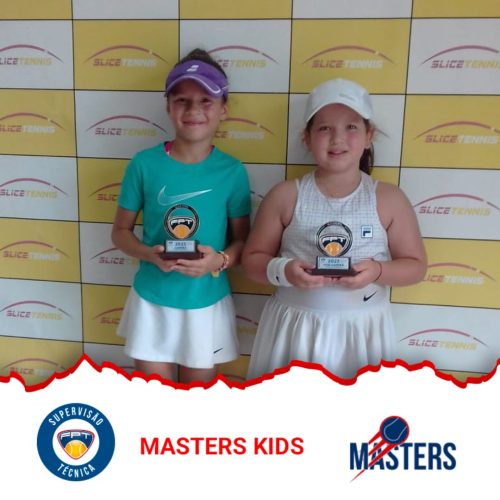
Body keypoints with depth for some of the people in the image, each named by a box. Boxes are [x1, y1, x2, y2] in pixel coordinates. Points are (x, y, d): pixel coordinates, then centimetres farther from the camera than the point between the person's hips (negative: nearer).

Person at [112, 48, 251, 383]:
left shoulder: (232, 171, -9)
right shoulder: (144, 164, -9)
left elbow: (242, 240, 0)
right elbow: (121, 231, 0)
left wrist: (220, 260, -21)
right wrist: (149, 254, -19)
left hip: (206, 304, 0)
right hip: (151, 300, 0)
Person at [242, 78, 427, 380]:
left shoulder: (389, 199, -2)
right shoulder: (285, 195, -4)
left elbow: (415, 266, 3)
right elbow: (253, 259, 1)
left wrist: (378, 271, -16)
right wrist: (283, 271, -18)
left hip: (362, 331, 1)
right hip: (294, 329, 0)